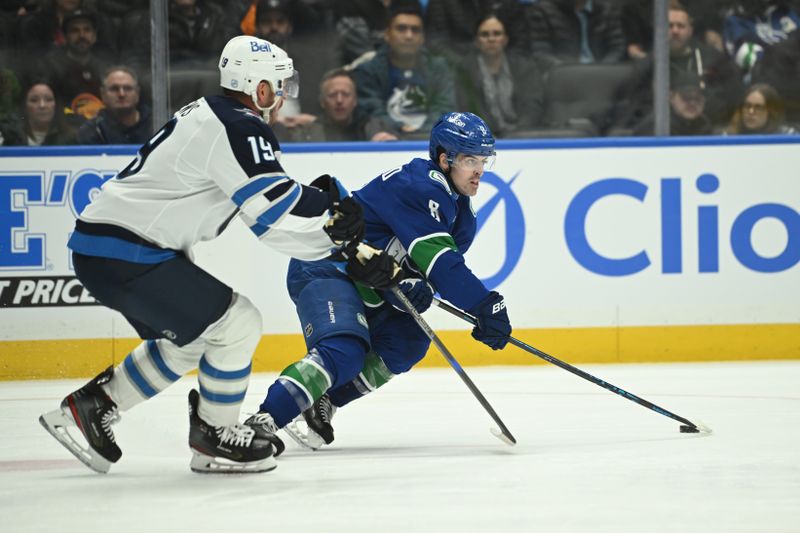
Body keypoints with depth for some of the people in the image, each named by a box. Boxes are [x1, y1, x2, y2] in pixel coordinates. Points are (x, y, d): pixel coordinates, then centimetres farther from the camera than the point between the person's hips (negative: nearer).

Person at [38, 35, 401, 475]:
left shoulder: (208, 115, 15)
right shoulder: (241, 129, -16)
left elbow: (273, 194, 19)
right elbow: (276, 219, -20)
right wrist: (338, 242, -8)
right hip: (124, 255, -10)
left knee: (187, 342, 23)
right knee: (238, 323, -8)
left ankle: (88, 408, 27)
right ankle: (213, 439, 5)